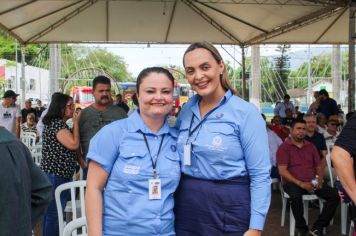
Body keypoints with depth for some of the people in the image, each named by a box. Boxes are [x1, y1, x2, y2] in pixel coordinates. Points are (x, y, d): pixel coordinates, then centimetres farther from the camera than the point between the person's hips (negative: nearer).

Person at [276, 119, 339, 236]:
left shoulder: (311, 146, 15)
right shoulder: (284, 147, -2)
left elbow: (318, 166, 18)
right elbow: (282, 171, -10)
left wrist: (319, 180, -4)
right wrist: (301, 184, -20)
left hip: (312, 183, 5)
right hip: (293, 182, -5)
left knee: (335, 194, -16)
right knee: (295, 195, -38)